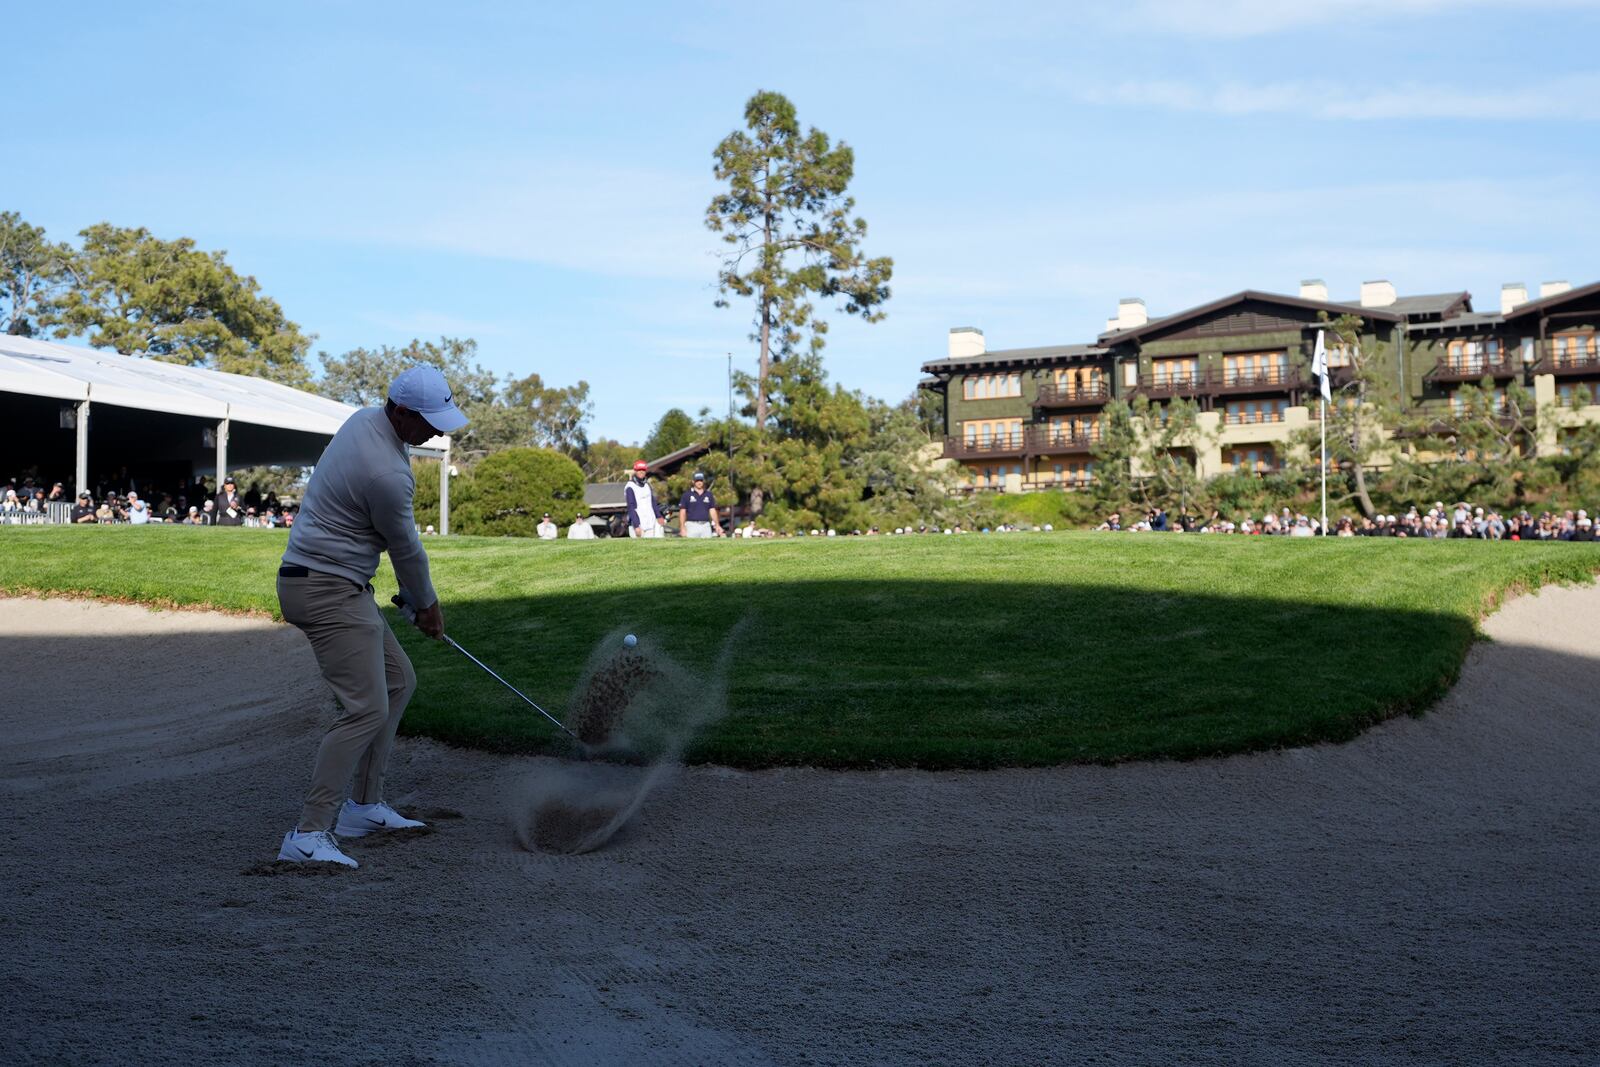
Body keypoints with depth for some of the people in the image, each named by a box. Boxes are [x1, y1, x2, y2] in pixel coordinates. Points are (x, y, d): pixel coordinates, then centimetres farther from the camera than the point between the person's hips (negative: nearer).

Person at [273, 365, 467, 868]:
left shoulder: (364, 420, 7)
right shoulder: (387, 474, -24)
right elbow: (406, 549, -8)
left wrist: (413, 595, 22)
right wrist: (426, 605, 10)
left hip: (339, 586, 11)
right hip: (328, 592, -11)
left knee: (398, 680, 17)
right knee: (367, 708, -14)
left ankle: (365, 805, 22)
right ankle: (308, 834, -14)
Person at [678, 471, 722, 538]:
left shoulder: (709, 494, 12)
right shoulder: (687, 494, 3)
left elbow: (712, 511, 12)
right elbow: (682, 512, 1)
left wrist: (717, 525, 1)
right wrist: (682, 528, -8)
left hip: (706, 525, 3)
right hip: (692, 525, -3)